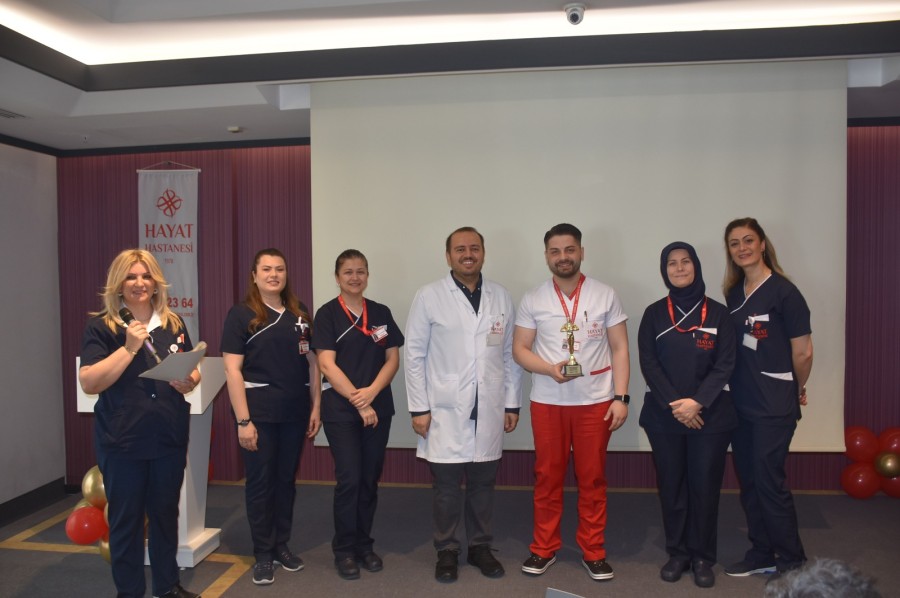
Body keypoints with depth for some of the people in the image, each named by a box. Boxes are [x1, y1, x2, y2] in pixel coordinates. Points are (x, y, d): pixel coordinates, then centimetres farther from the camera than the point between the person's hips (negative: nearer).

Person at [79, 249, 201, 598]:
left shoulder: (174, 324, 7)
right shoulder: (101, 327, -6)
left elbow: (192, 370, 14)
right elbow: (89, 383, -15)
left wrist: (188, 382, -9)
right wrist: (129, 348, -21)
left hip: (169, 437, 4)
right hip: (122, 441, -3)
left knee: (166, 513, 16)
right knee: (125, 518, 10)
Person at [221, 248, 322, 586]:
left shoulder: (300, 314, 8)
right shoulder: (241, 314, -5)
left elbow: (312, 362, 11)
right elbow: (232, 370, -9)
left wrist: (316, 407, 5)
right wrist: (243, 420, -14)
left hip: (295, 413, 4)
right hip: (259, 414, -4)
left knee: (287, 479, 13)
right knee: (260, 482, 6)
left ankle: (282, 545, 29)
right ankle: (263, 554, 21)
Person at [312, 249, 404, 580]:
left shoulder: (381, 313, 7)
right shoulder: (328, 314, -4)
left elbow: (393, 359, 4)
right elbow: (327, 365, -10)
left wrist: (371, 392, -12)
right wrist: (358, 401, -14)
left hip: (378, 407, 4)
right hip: (341, 409, -3)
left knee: (370, 479, 9)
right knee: (349, 479, -4)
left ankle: (364, 544, 25)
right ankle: (344, 549, 15)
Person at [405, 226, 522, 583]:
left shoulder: (501, 297, 6)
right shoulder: (429, 297, -3)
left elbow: (510, 354, 8)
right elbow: (415, 356, -3)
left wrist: (512, 403, 6)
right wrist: (418, 408, -6)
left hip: (489, 410, 3)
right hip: (445, 410, -2)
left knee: (483, 483, 12)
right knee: (447, 486, 7)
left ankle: (480, 547, 30)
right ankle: (446, 551, 25)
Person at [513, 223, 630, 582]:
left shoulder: (605, 295, 0)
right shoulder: (532, 300, 1)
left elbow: (619, 349, 0)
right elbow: (520, 349, 1)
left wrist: (621, 397, -8)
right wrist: (550, 369, -17)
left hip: (596, 401, 0)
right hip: (546, 402, 1)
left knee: (592, 478, 8)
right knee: (547, 476, 9)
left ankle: (593, 551, 22)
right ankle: (544, 548, 23)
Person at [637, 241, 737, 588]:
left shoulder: (717, 313, 4)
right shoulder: (654, 314, 5)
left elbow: (725, 365, -2)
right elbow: (648, 364, -2)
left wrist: (698, 401, -15)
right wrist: (675, 404, -13)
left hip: (710, 415, -1)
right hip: (663, 416, 1)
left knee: (705, 485, 3)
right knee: (671, 486, 7)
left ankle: (703, 557, 18)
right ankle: (678, 553, 21)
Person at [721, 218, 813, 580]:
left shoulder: (783, 291, -12)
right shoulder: (733, 294, 7)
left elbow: (803, 352, -7)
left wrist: (797, 390, 6)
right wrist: (745, 385, 11)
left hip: (774, 407, -6)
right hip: (740, 404, 6)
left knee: (770, 481, 0)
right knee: (748, 481, 12)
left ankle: (793, 562, 19)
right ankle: (762, 554, 28)